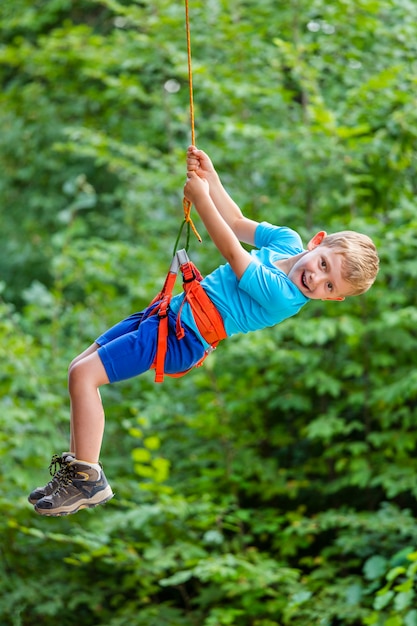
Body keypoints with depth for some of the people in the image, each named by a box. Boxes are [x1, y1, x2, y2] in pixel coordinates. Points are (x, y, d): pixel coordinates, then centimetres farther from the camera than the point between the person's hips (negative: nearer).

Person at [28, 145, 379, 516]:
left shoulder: (284, 297, -26)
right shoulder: (287, 240, -2)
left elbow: (232, 253, -26)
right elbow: (237, 222, 12)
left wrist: (201, 197, -22)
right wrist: (210, 177, -1)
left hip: (180, 339, -9)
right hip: (173, 309, 9)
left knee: (83, 374, -17)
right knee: (79, 367, 12)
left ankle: (89, 481, -8)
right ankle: (76, 466, 18)